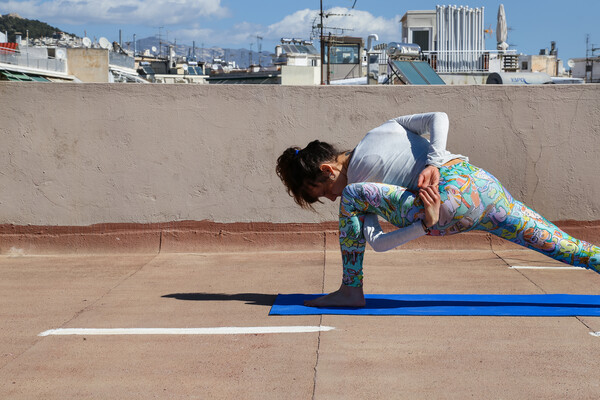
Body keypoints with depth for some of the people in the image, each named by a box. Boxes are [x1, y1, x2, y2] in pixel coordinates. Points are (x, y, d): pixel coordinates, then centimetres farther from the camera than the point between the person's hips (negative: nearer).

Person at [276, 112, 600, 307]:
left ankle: (351, 291, 6)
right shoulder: (386, 129, 24)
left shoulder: (353, 184, 8)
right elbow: (439, 118, 13)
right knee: (559, 245, 10)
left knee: (355, 197, 0)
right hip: (483, 183, 8)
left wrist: (425, 225, -8)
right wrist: (434, 163, 2)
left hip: (451, 200, -8)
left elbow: (376, 242, 1)